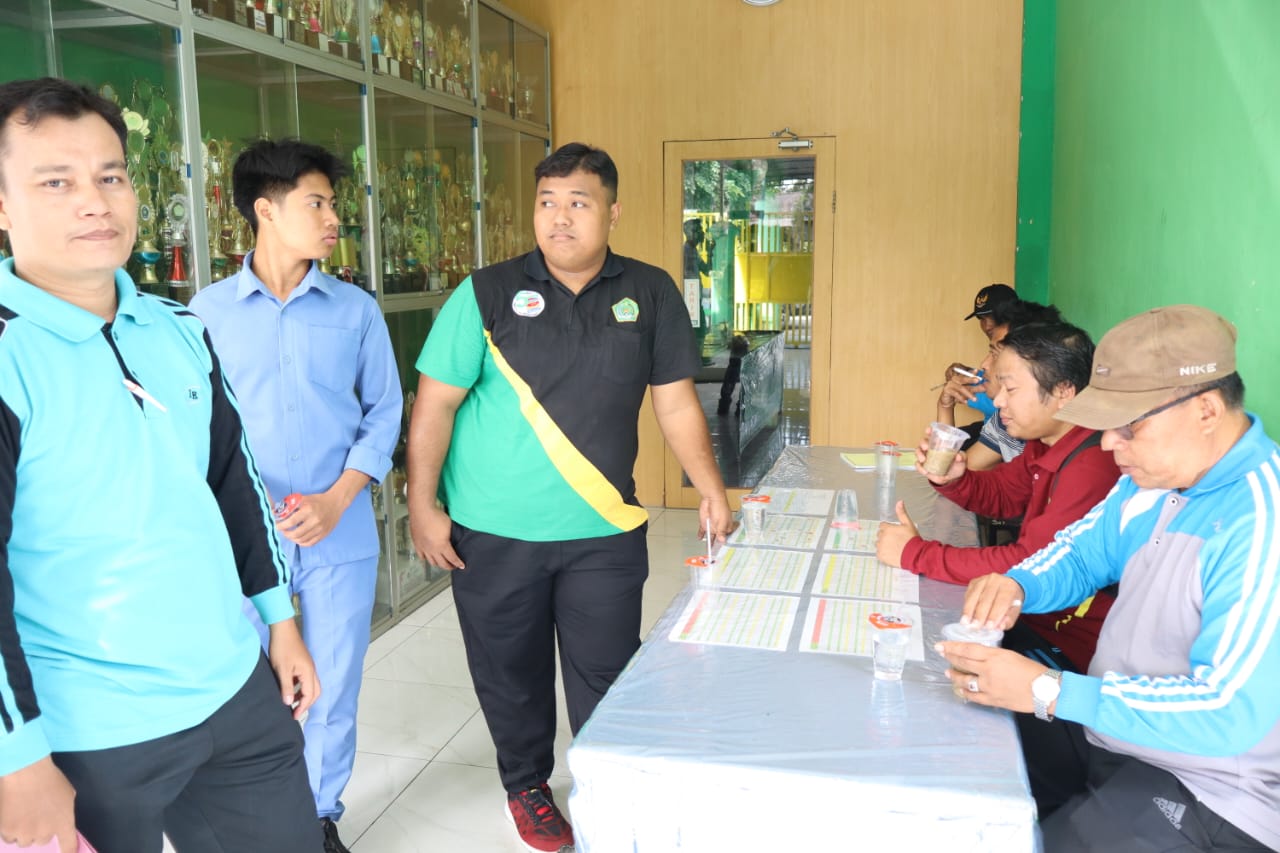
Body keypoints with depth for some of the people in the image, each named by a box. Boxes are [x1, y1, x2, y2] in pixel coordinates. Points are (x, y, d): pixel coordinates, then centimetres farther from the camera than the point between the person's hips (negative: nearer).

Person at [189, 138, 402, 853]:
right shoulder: (209, 311, 1)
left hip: (341, 536, 1)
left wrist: (334, 501, -10)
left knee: (332, 690, 10)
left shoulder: (356, 309, 2)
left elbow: (384, 413, 3)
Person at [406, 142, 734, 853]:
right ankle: (526, 787, 39)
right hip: (494, 535, -1)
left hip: (604, 533, 1)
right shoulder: (486, 294, -5)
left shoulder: (651, 295, 2)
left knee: (607, 678, 8)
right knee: (512, 673, 14)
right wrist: (422, 506, -7)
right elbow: (434, 405, -4)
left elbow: (676, 404, 7)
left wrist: (711, 490, 4)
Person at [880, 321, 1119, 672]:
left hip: (1069, 646, -8)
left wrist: (915, 552, -23)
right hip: (1033, 613, 8)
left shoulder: (1093, 466, -29)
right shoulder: (1046, 444, 1)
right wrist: (952, 479, -5)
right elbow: (1002, 493, 18)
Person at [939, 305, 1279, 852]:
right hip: (1108, 725, 8)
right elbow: (1083, 551, 14)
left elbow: (1227, 712, -31)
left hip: (1206, 786, -8)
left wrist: (1048, 692, -32)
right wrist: (1019, 585, -9)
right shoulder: (1157, 473, 0)